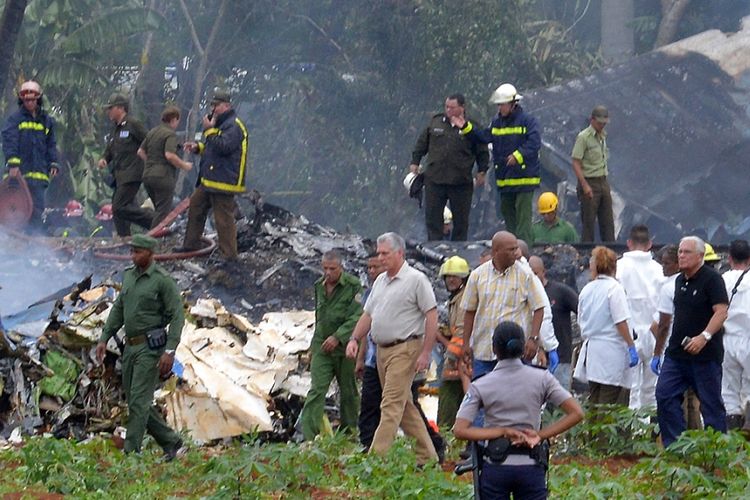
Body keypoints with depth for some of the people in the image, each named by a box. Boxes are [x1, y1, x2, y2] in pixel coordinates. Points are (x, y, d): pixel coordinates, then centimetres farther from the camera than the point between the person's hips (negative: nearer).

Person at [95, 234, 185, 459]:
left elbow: (177, 316, -13)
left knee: (139, 400, -10)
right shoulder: (129, 275, 12)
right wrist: (104, 338, 12)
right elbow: (118, 309, 19)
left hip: (150, 347, -8)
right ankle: (171, 443, 20)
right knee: (135, 401, 10)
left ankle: (130, 453, -9)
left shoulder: (163, 280, -11)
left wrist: (170, 351, -20)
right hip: (131, 347, 8)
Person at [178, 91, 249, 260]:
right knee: (195, 206, 18)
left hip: (223, 182, -11)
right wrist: (198, 147, 15)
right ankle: (191, 244, 29)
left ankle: (229, 255, -4)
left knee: (223, 218, -9)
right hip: (209, 180, 11)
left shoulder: (233, 126, -15)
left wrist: (209, 130, -20)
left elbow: (224, 147, -27)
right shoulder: (221, 124, 20)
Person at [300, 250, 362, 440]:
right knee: (316, 390, -7)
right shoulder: (319, 286, 11)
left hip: (344, 347, -4)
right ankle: (309, 437, -13)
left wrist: (337, 337, -22)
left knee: (348, 393, 8)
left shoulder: (353, 286, -9)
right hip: (322, 347, 4)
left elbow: (357, 317, -16)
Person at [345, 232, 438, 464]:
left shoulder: (416, 279, -8)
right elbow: (368, 314, 21)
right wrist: (355, 339, 6)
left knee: (391, 405, -12)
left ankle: (376, 457, -18)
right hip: (382, 350, 9)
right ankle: (427, 456, 18)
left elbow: (432, 316, -11)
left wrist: (425, 353, -16)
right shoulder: (380, 281, 16)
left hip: (405, 349, -9)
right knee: (404, 405, 11)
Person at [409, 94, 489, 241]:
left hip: (461, 182, -2)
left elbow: (482, 152, 6)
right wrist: (415, 162, 13)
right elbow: (421, 143, 17)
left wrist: (482, 171, 1)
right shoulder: (435, 122, 7)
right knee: (432, 216, 2)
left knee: (461, 219, 5)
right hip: (434, 180, 2)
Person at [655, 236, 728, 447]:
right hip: (677, 351, 8)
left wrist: (704, 336, -30)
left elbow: (721, 312, -18)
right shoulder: (679, 280, 14)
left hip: (705, 354, -8)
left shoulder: (712, 279, -10)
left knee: (711, 402, -1)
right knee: (665, 396, -1)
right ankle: (673, 445, 3)